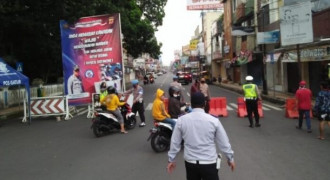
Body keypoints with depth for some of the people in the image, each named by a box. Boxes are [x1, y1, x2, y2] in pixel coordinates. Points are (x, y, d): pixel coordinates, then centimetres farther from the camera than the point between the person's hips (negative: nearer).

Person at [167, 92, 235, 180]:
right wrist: (230, 158, 15)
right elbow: (223, 142, 1)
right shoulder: (213, 120, -8)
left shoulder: (182, 120, -5)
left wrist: (171, 159, 16)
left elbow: (175, 142, 3)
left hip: (190, 162, 2)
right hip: (209, 163, -2)